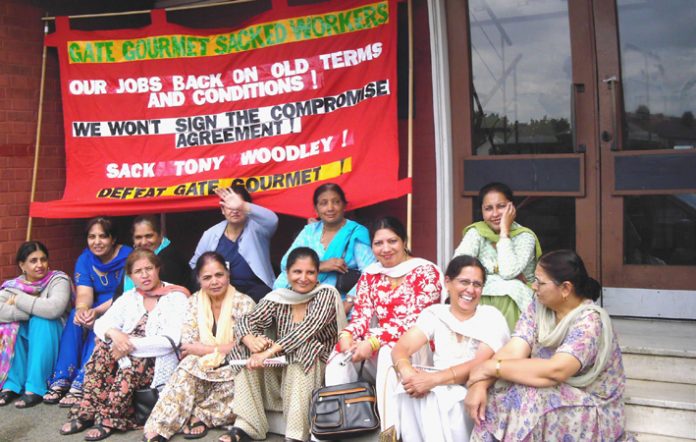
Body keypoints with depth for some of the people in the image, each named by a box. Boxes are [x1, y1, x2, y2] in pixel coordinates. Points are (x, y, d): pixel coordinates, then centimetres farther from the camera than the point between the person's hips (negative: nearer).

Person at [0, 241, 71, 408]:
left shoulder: (58, 279, -13)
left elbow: (54, 308, -34)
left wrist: (18, 300, -23)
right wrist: (33, 309, -29)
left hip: (53, 345, -3)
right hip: (25, 347, 3)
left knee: (41, 320, -29)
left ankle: (35, 388, -30)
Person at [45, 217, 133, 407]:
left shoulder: (127, 257, -15)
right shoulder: (85, 259, 0)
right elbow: (84, 294, -11)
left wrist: (97, 311, -34)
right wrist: (82, 310, -36)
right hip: (96, 309, 5)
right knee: (75, 318, -24)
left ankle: (82, 384, -32)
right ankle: (61, 379, -23)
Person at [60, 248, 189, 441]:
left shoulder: (176, 297, -7)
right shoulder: (129, 297, 11)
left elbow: (170, 341, -18)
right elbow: (100, 323, 0)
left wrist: (131, 344, -24)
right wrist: (114, 332, -23)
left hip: (159, 364, -5)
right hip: (129, 358, 5)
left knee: (131, 363, -33)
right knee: (104, 344, -21)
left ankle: (107, 419, -26)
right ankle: (87, 411, -21)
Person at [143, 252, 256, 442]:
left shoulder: (245, 304, -6)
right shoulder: (194, 301, 3)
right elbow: (187, 344, -2)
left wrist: (205, 349, -14)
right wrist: (223, 349, -18)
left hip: (234, 370, -2)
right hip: (201, 369, 2)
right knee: (185, 375, -31)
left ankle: (198, 416, -15)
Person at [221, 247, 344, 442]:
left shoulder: (326, 294, -8)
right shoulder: (278, 297, 4)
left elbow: (307, 329, -24)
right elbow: (247, 321, -4)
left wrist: (270, 351, -35)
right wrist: (251, 339, -28)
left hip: (314, 369, -4)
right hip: (280, 370, 4)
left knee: (303, 349, -32)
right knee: (253, 355, -18)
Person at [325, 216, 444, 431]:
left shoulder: (425, 271, -9)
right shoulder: (370, 274, 10)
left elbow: (415, 321, -18)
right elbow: (361, 315, 3)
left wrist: (374, 343, -28)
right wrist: (346, 336, -21)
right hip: (378, 345, 5)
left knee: (388, 353, -36)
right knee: (340, 355, -20)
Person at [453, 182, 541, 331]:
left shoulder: (525, 236, -7)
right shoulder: (476, 232, -1)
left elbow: (508, 272, -24)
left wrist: (504, 231, -17)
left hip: (516, 299, -1)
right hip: (480, 297, 1)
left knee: (510, 289, -32)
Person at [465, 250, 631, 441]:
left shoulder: (590, 321, -21)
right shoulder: (538, 308, 0)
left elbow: (554, 371, -33)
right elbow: (512, 351, -11)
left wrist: (491, 367, -28)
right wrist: (479, 384, -28)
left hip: (592, 412, -5)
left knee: (525, 399, -31)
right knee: (493, 398, -22)